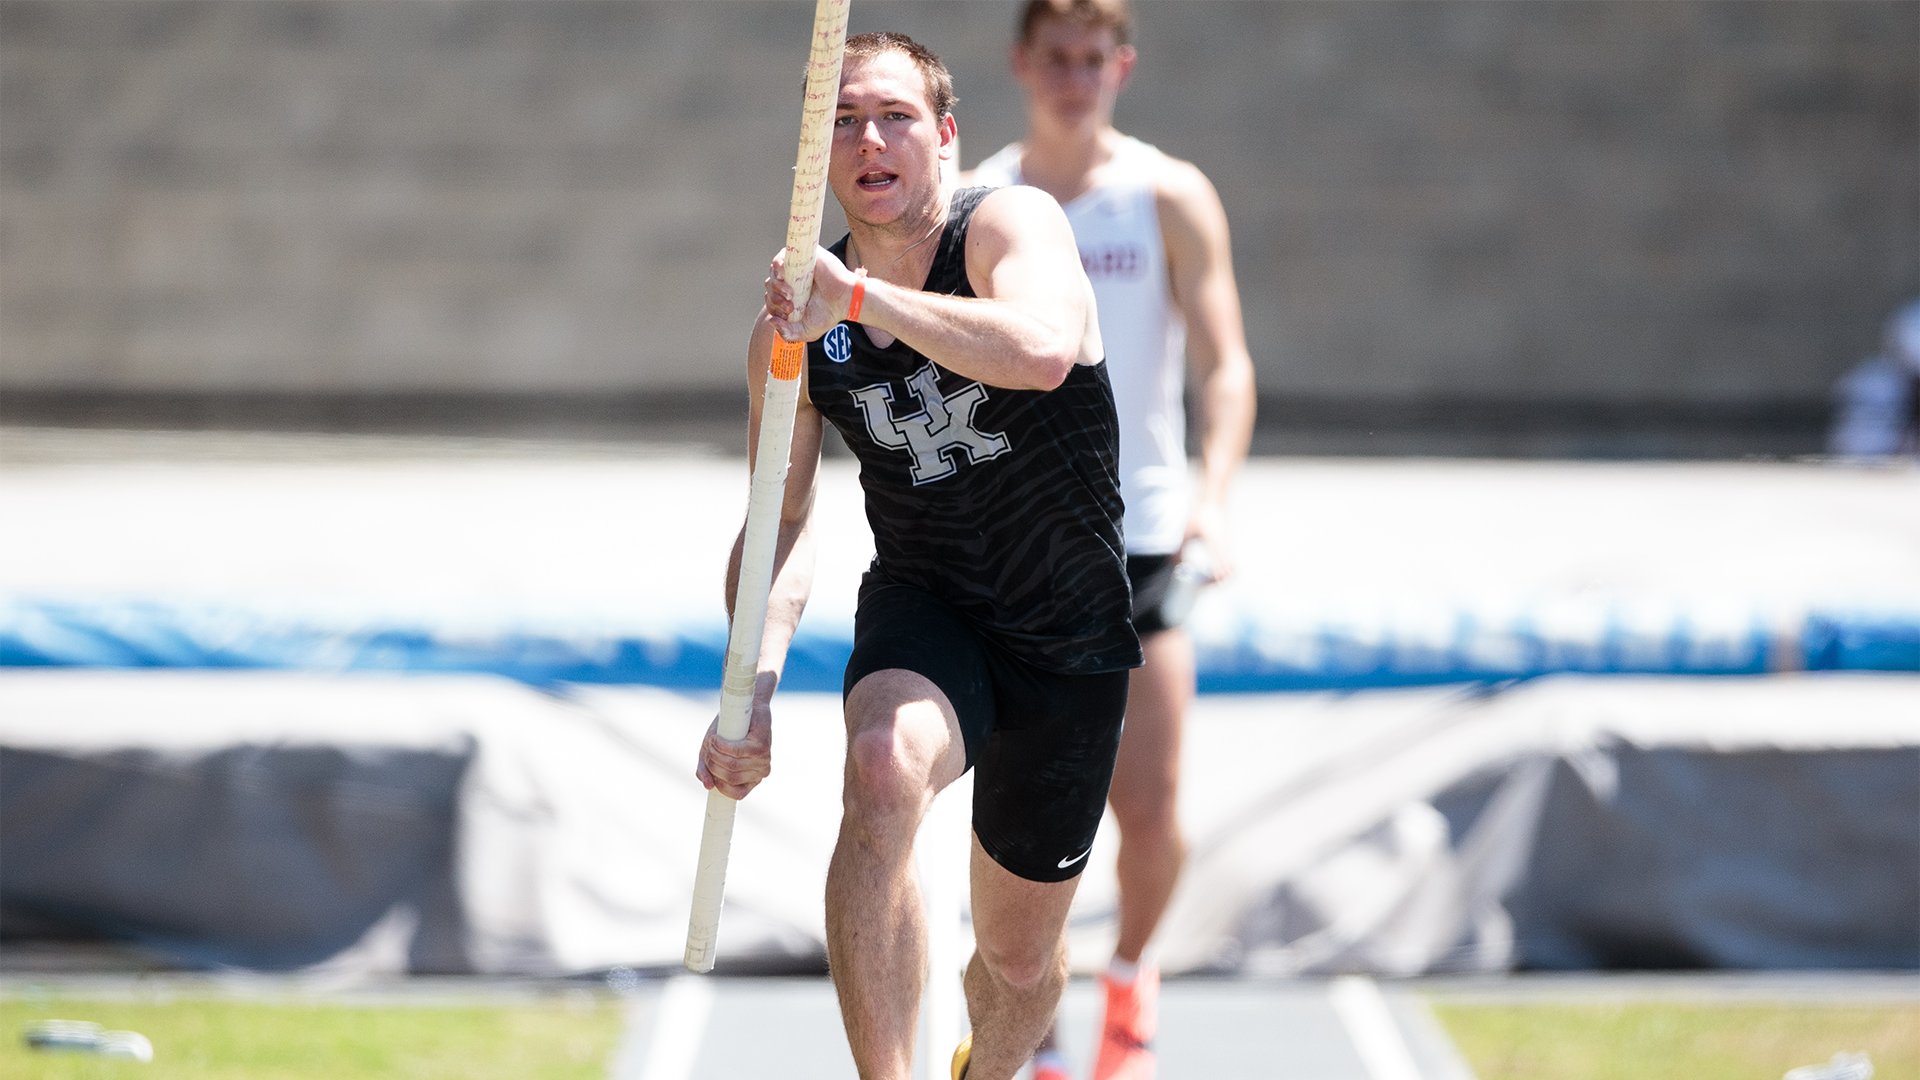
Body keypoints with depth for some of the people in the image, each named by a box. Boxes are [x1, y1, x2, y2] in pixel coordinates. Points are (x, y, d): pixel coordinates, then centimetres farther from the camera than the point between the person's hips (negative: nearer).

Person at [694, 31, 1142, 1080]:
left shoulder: (1011, 224, -16)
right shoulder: (793, 329, -4)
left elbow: (1045, 352, -38)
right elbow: (781, 521, 2)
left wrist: (861, 296, -41)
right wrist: (755, 681, -14)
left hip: (1069, 636, -1)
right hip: (920, 610, 1)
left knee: (1020, 961, 10)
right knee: (884, 767, -37)